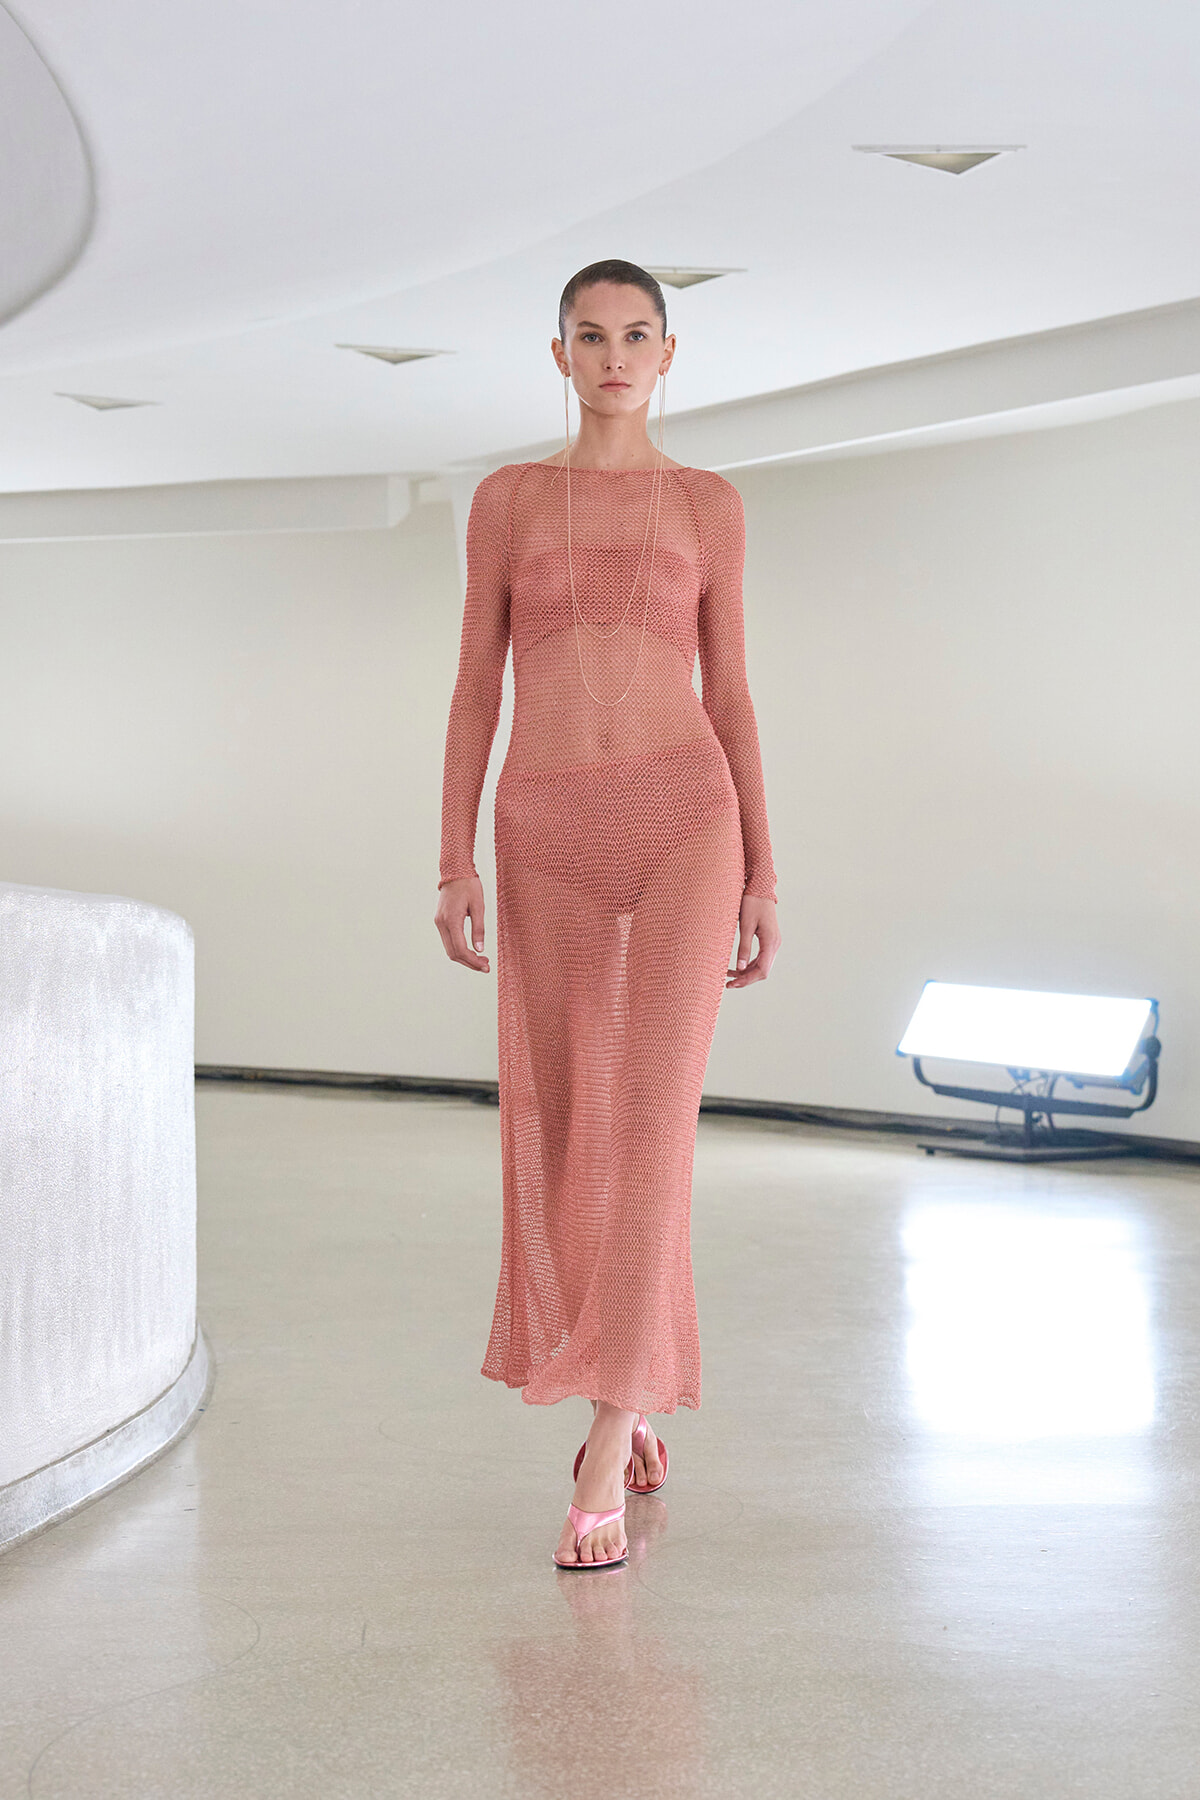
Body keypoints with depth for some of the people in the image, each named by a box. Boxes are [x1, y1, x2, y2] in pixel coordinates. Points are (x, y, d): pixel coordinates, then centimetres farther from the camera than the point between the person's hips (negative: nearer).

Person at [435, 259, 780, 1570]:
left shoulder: (710, 506, 10)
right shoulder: (505, 500, 10)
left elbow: (730, 695, 9)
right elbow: (475, 689, 7)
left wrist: (762, 876, 4)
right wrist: (455, 863, -2)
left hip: (684, 823, -1)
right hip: (551, 838, 2)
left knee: (651, 1122, -14)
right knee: (562, 1134, 5)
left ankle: (605, 1461, -13)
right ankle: (626, 1399, 27)